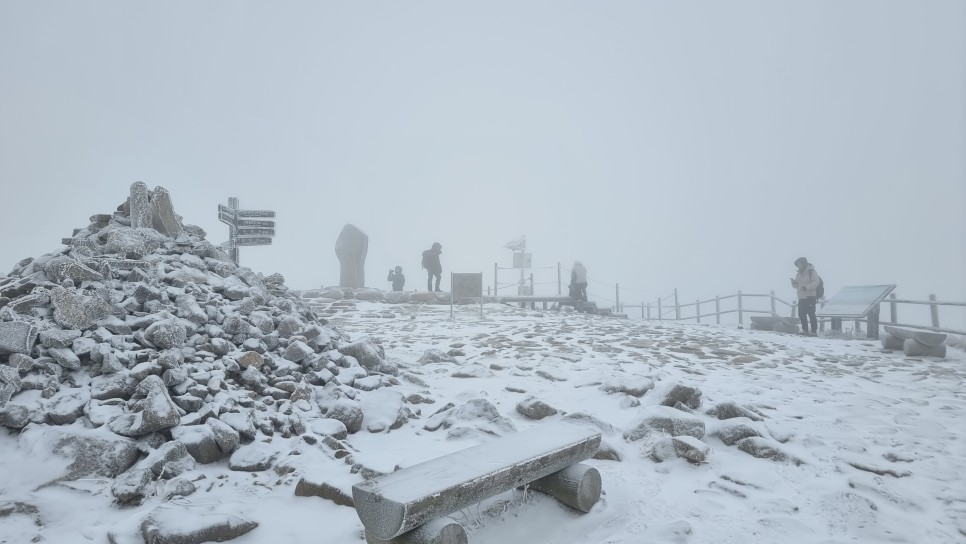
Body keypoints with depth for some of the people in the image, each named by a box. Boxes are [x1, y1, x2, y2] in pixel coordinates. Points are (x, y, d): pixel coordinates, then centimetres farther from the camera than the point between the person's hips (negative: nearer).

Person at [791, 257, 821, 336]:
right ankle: (805, 330, 22)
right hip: (801, 297, 8)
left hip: (810, 297, -8)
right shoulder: (800, 273, 16)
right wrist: (794, 282, -2)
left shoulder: (811, 272, -7)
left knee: (811, 314, -6)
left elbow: (816, 282, -17)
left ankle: (814, 331, 0)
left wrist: (806, 287, -25)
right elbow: (797, 285, 19)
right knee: (801, 314, 10)